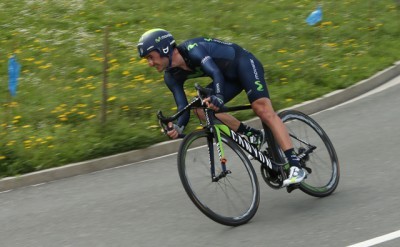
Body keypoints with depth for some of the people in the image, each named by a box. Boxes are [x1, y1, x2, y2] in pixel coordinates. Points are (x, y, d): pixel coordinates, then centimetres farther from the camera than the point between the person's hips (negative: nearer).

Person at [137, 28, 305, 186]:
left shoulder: (192, 49, -28)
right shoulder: (172, 77, -5)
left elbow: (216, 73, -43)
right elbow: (184, 110, -9)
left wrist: (218, 97, -61)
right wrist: (177, 127, -30)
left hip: (244, 63, -8)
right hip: (230, 76, 8)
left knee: (263, 110, -24)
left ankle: (295, 166, -29)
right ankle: (253, 135, 1)